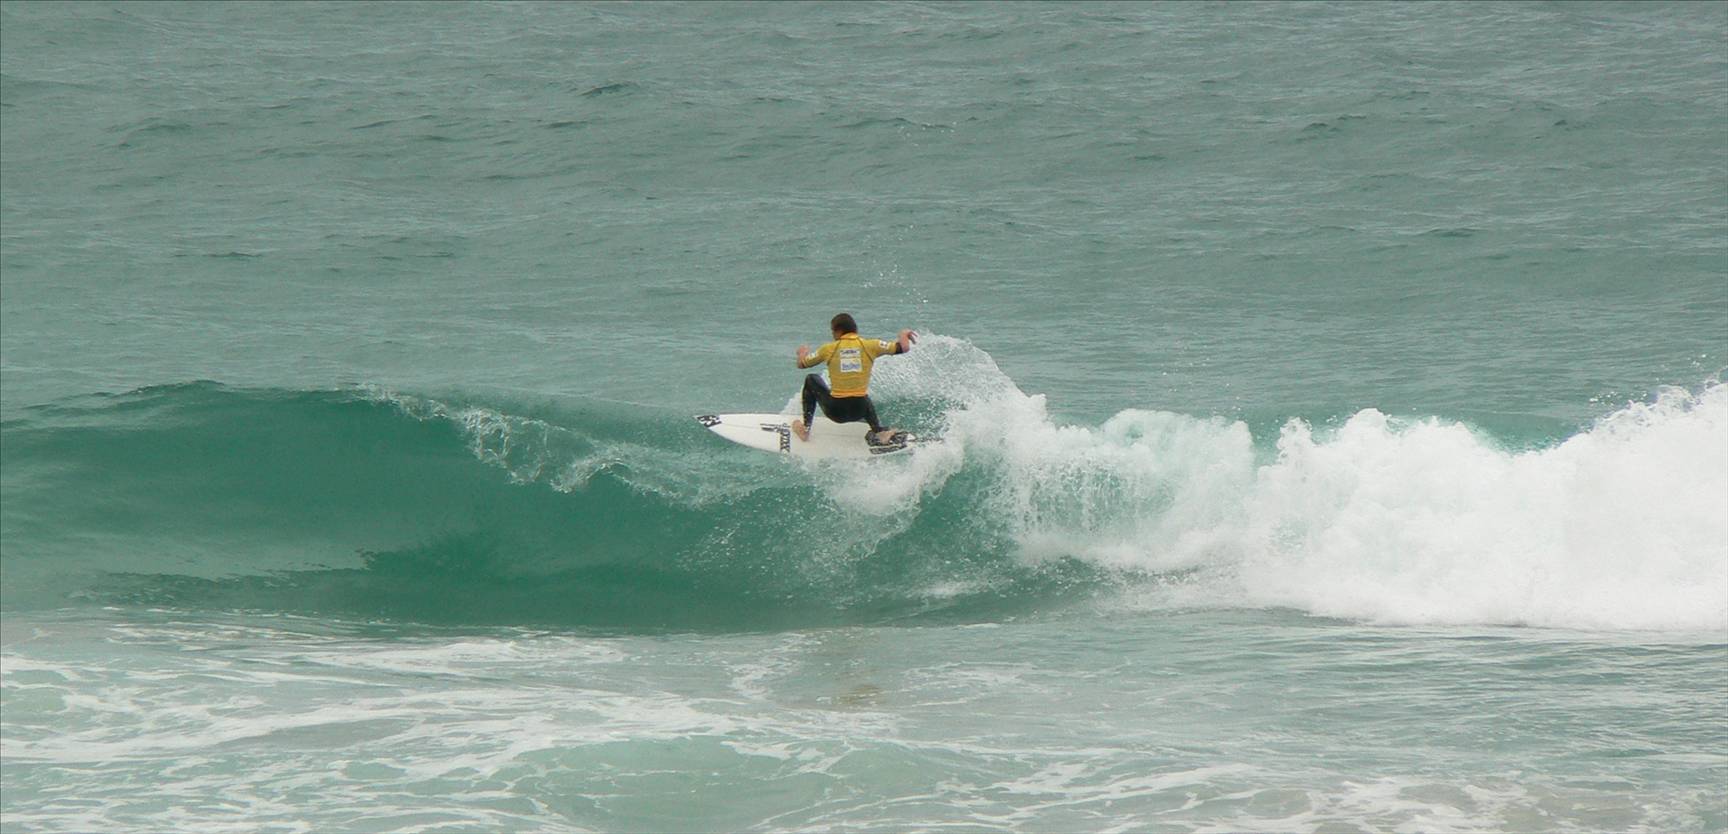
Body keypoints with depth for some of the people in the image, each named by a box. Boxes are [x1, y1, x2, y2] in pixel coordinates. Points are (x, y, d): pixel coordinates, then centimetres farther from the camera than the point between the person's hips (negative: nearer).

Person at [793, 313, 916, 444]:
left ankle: (806, 427, 23)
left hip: (836, 411, -1)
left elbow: (801, 364, 13)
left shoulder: (829, 349, -1)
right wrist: (904, 336, 19)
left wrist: (803, 352, 37)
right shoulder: (870, 345, -3)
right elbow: (903, 347, -5)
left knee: (812, 380, 27)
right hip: (859, 411, 1)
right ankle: (878, 431, 16)